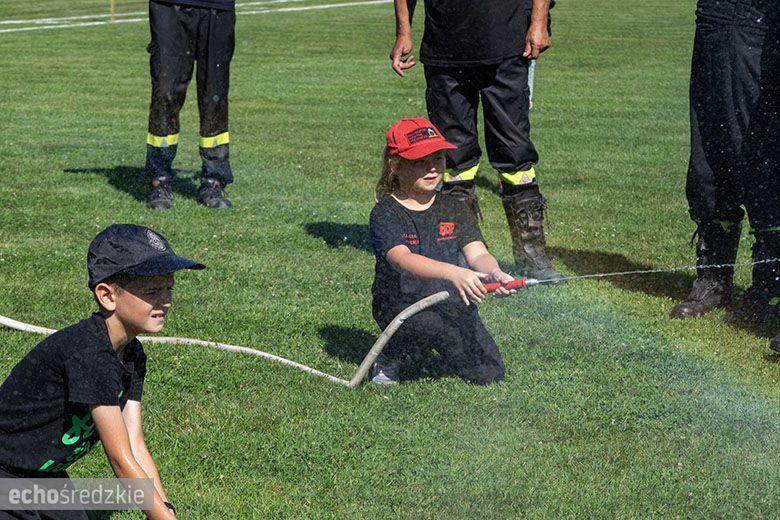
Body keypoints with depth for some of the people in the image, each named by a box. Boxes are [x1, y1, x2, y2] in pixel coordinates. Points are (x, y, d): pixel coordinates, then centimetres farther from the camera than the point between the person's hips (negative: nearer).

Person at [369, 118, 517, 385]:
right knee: (443, 327, -36)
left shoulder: (454, 208, 4)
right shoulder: (386, 213, -12)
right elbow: (402, 259, -30)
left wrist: (494, 273, -36)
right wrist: (453, 273, -47)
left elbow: (477, 254, -10)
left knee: (489, 374, -7)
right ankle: (390, 356, -5)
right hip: (399, 305, -5)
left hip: (450, 303, 5)